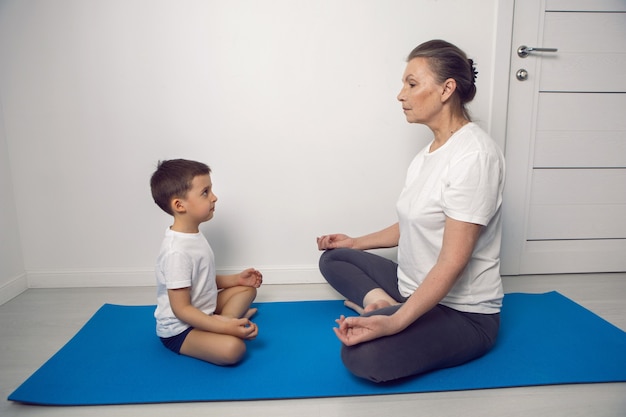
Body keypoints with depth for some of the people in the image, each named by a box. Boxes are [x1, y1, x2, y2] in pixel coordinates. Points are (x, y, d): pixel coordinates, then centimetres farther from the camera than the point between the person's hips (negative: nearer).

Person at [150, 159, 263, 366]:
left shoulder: (193, 234, 2)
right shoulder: (177, 251, -28)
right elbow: (181, 309, -26)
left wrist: (236, 279, 7)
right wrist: (224, 328, -31)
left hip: (202, 311, 10)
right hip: (180, 329, -10)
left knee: (247, 288, 16)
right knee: (232, 348, -34)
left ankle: (224, 320, -6)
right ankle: (224, 324, -5)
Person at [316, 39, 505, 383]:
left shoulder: (474, 155, -23)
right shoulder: (430, 150, 6)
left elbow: (452, 262, -26)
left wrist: (394, 323, -33)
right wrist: (357, 243, 22)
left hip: (463, 312, -9)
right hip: (414, 287, 9)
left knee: (362, 356, -33)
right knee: (332, 258, 13)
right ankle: (380, 302, -8)